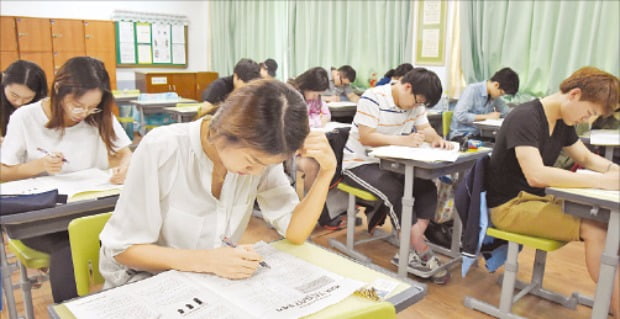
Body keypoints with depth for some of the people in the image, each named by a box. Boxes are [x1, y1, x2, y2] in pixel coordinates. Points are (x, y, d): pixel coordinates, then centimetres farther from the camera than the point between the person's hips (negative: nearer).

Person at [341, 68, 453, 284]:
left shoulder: (415, 102, 3)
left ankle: (410, 252, -19)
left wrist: (436, 139, -22)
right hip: (360, 164, -7)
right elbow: (366, 137, -27)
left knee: (428, 188, -12)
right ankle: (421, 252, -20)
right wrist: (403, 140, -36)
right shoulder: (372, 98, -20)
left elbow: (426, 129, 2)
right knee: (395, 192, -31)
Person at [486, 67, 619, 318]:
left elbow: (587, 158, 19)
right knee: (596, 231, -21)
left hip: (536, 198, 9)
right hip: (510, 206, -9)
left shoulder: (563, 121, 5)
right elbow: (536, 175, -34)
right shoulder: (525, 118, -22)